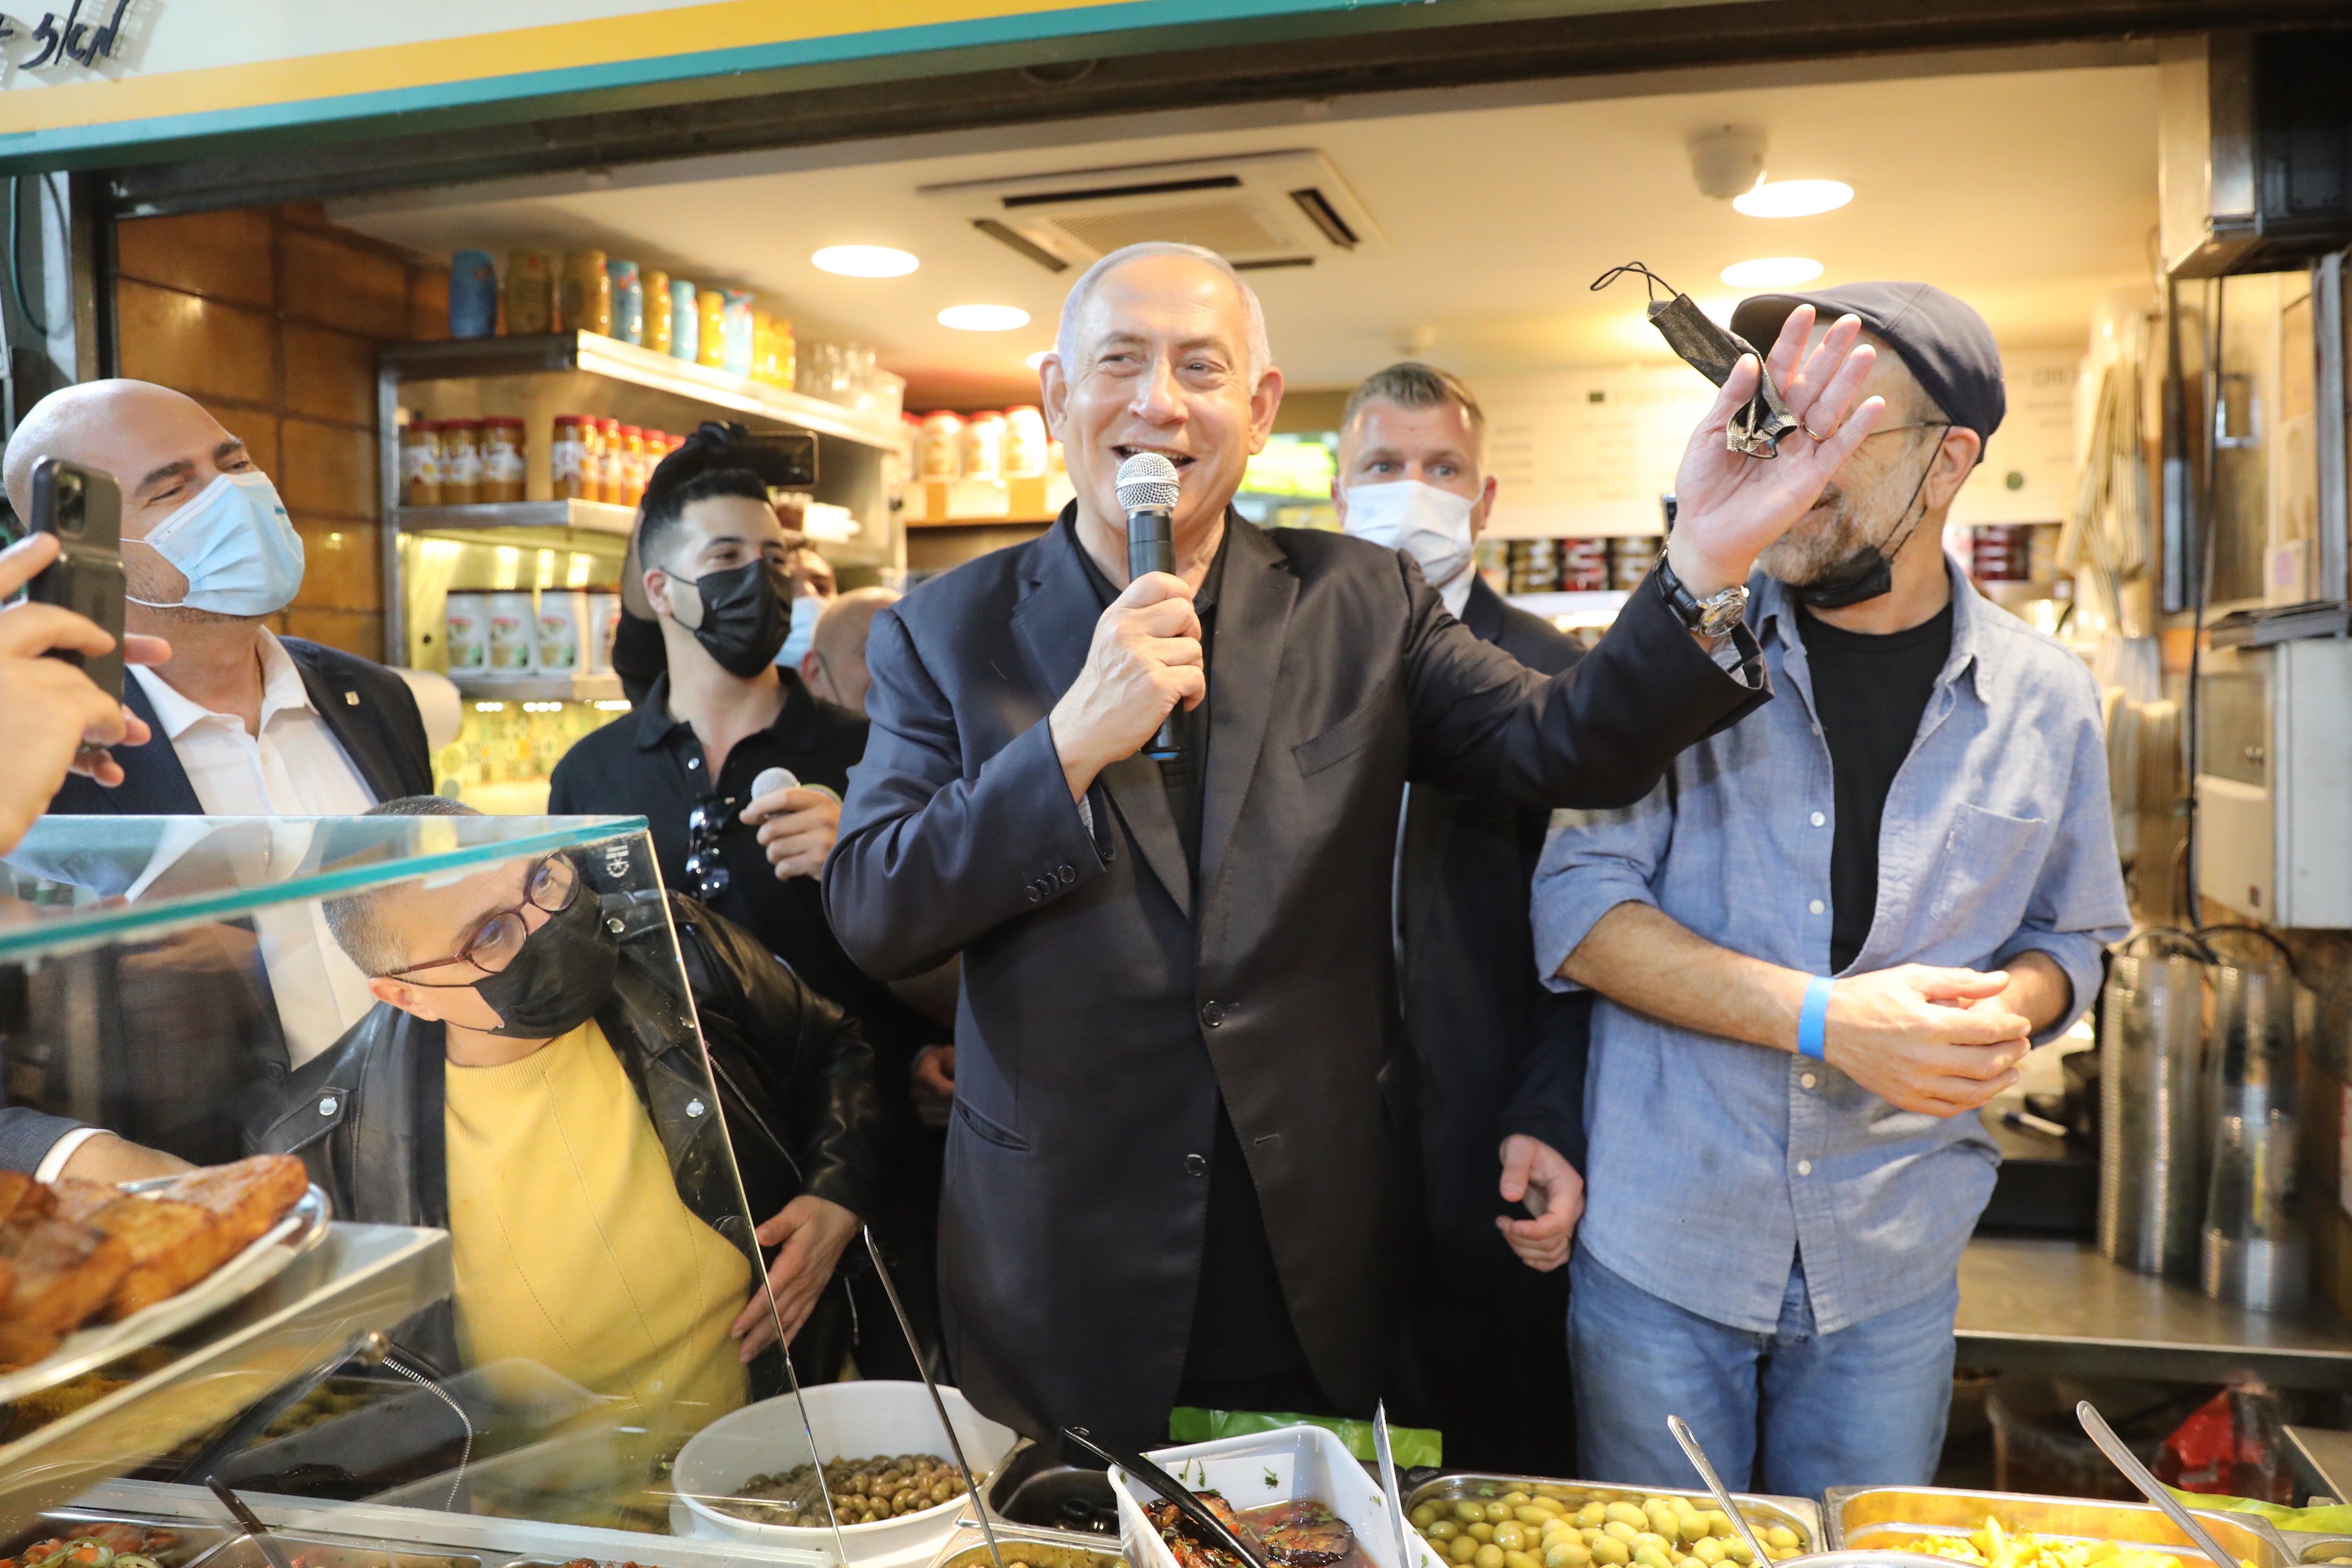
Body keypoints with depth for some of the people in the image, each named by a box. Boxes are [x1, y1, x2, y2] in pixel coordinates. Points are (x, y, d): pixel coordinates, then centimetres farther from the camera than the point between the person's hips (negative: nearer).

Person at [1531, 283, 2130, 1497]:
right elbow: (1578, 907, -13)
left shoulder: (2044, 700, 1)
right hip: (1656, 1244, -2)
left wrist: (2012, 1008, -11)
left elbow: (2066, 934, 13)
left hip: (1891, 1271, 2)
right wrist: (1826, 1018, -22)